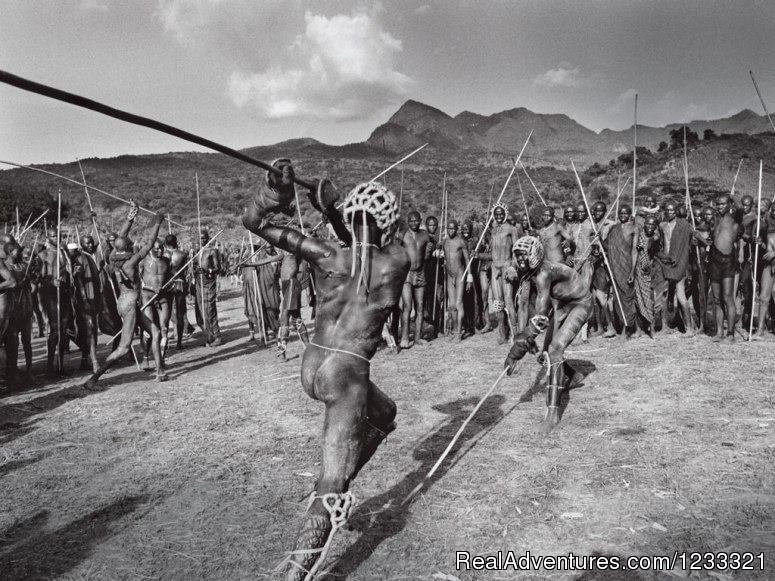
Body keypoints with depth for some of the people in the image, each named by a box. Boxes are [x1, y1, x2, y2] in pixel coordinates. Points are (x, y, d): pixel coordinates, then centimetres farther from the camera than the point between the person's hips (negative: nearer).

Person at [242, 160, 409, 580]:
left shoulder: (326, 256, -4)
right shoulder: (398, 260, -7)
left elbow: (253, 222, -1)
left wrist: (278, 191, -16)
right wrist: (331, 214, 9)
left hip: (311, 367, 5)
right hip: (348, 374, -5)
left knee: (383, 413, 32)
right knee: (330, 491, 0)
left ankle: (335, 491, 32)